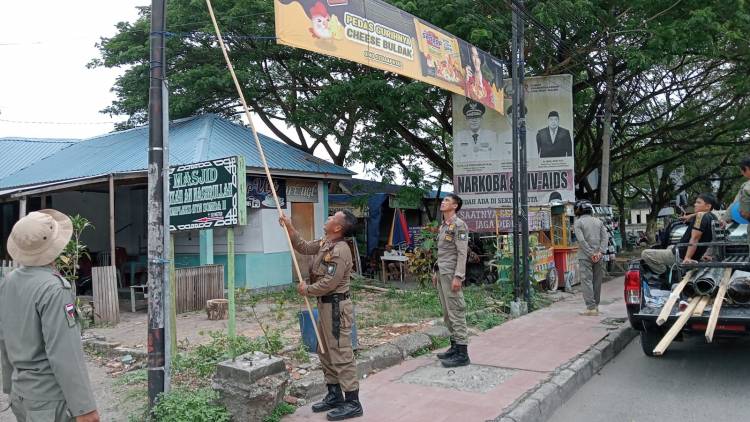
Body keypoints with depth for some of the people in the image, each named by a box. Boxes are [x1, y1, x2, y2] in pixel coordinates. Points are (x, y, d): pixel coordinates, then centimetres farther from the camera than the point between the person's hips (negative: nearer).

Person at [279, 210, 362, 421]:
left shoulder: (340, 251, -22)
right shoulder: (324, 243, 9)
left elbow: (329, 283, -23)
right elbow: (304, 247, 21)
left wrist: (306, 290, -8)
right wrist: (289, 227, 11)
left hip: (336, 306, -10)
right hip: (325, 304, 10)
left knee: (341, 355, -6)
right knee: (326, 353, 17)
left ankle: (352, 403, 2)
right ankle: (334, 395, 28)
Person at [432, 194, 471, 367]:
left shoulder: (458, 225, -9)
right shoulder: (443, 226, 18)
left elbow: (462, 253, -15)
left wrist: (458, 276, -21)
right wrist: (437, 272, 20)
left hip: (452, 274, -9)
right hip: (442, 274, 9)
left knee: (456, 312, -8)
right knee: (447, 314, 12)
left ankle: (462, 354, -5)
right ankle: (455, 346, 21)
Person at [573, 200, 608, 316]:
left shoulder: (578, 222, -4)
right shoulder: (598, 221, 12)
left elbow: (581, 240, -15)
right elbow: (605, 237, 2)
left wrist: (591, 253, -13)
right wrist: (601, 252, -6)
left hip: (585, 256, -5)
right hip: (598, 257, 6)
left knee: (587, 281, -5)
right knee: (597, 281, 12)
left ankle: (591, 308, -10)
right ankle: (596, 306, 19)